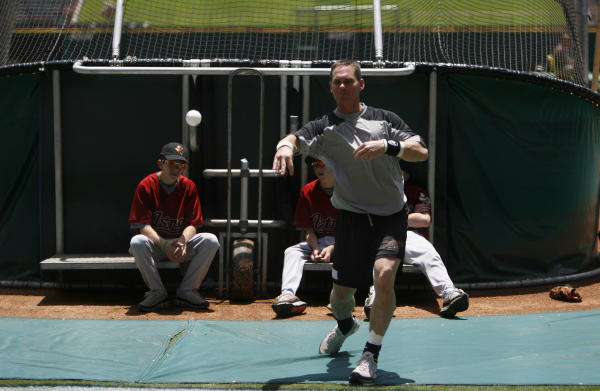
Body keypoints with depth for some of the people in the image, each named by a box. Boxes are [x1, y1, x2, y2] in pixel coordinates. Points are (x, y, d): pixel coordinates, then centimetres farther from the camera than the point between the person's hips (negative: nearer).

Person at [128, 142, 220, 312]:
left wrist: (182, 241, -28)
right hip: (155, 242, -2)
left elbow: (192, 224, -5)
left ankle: (186, 291, -12)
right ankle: (157, 293, -17)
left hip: (183, 241, 2)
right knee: (137, 243, -35)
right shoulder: (146, 186, -8)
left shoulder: (189, 186, 0)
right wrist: (164, 244, -32)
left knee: (211, 241, -23)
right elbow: (144, 226, -15)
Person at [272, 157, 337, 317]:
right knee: (292, 251, -22)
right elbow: (308, 229, 3)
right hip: (317, 243, 3)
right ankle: (288, 295, -44)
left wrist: (332, 248, -24)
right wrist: (315, 249, -17)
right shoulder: (307, 191, 4)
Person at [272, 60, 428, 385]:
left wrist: (388, 146, -19)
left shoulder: (384, 119, 6)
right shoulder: (324, 127, 4)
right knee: (341, 291, 6)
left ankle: (371, 355, -11)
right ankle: (345, 325, 45)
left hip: (391, 215, -1)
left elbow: (421, 152, -1)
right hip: (352, 216, 1)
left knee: (384, 274, -25)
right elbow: (298, 138, -16)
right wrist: (286, 145, -41)